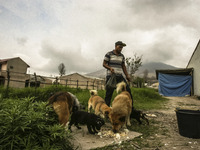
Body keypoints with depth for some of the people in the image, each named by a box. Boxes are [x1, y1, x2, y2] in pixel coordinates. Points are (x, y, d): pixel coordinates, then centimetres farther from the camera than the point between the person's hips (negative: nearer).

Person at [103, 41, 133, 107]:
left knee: (128, 90, -3)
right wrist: (110, 68, -20)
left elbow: (123, 66, 18)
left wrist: (127, 75, 9)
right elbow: (104, 64, -1)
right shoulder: (109, 54, -1)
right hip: (111, 76, -4)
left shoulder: (122, 56, 14)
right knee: (109, 93, -3)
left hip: (120, 76, 5)